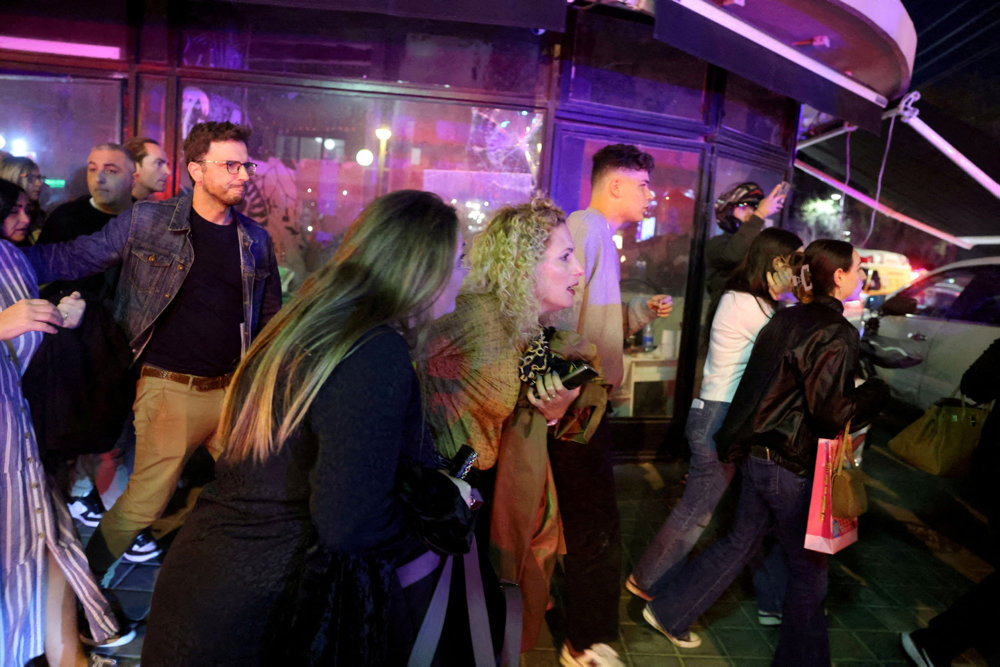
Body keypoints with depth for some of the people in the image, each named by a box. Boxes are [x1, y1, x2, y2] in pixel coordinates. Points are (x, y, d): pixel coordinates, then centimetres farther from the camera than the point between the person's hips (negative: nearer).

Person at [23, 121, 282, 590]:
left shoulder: (256, 240, 7)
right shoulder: (146, 222, -3)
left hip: (234, 390, 4)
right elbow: (70, 259, -1)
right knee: (143, 505, -1)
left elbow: (271, 318, 13)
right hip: (170, 390, -4)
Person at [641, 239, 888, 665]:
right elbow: (832, 414, -19)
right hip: (795, 469, -8)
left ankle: (669, 612, 29)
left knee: (740, 542, 21)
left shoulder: (786, 319, 6)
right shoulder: (836, 334, -17)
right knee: (809, 568, 11)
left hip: (758, 455, 8)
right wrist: (876, 391, -5)